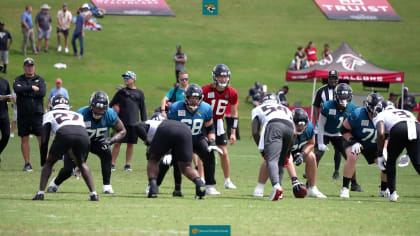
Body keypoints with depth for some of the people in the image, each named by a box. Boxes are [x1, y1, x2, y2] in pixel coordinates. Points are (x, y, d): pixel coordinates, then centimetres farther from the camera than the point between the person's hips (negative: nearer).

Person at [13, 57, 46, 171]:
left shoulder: (40, 80, 8)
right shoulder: (18, 80, 8)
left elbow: (42, 93, -10)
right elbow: (17, 89, -13)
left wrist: (25, 93, -8)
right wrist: (31, 88, -13)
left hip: (37, 113, -1)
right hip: (23, 114, 1)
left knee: (42, 138, -5)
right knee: (24, 138, 3)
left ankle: (45, 162, -2)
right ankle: (27, 163, 9)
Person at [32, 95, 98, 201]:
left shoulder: (50, 115, 33)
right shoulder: (78, 115, 41)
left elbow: (44, 141, 25)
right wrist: (80, 163, 49)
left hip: (64, 134, -2)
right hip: (83, 135, 2)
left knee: (49, 163, 21)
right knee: (82, 163, 28)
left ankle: (40, 193, 11)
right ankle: (93, 194, 18)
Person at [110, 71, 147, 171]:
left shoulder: (139, 93, 10)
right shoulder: (121, 92, 8)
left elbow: (143, 109, 10)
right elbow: (111, 105, 11)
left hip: (134, 122, 1)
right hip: (122, 122, -1)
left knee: (131, 143, 3)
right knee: (117, 143, -3)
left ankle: (127, 165, 10)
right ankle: (112, 164, 2)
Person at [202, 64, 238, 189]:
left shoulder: (232, 93, -10)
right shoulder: (206, 90, -21)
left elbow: (234, 114, 1)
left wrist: (233, 133, -1)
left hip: (218, 122, 3)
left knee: (224, 153, 2)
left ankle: (227, 180, 15)